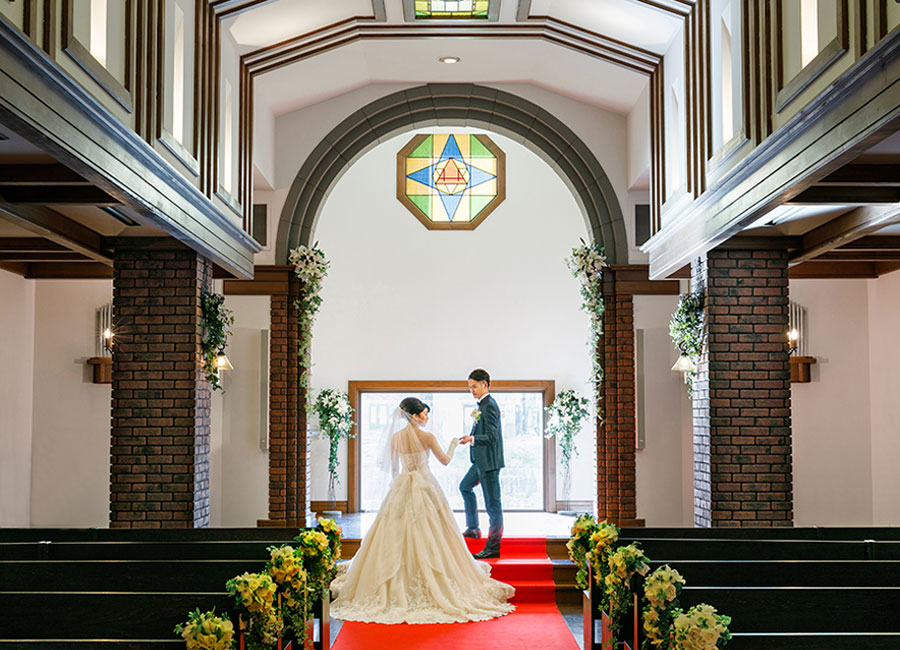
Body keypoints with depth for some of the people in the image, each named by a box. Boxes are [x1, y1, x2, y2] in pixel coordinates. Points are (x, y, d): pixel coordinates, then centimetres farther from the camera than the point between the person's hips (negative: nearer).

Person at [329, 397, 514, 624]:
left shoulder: (395, 438, 0)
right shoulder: (427, 437, -11)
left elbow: (392, 468, 9)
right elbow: (444, 460, 2)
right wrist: (453, 444, 20)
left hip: (401, 489, 4)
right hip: (425, 488, -4)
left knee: (397, 535, 11)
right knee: (430, 538, 4)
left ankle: (398, 587, 13)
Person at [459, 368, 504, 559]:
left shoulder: (489, 406, -18)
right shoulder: (483, 404, 13)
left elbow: (491, 436, -25)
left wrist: (472, 439, -33)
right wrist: (476, 418, 9)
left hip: (489, 461, -11)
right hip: (481, 460, 11)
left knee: (492, 503, -5)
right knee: (465, 486, 27)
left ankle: (493, 547, 0)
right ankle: (473, 528, 37)